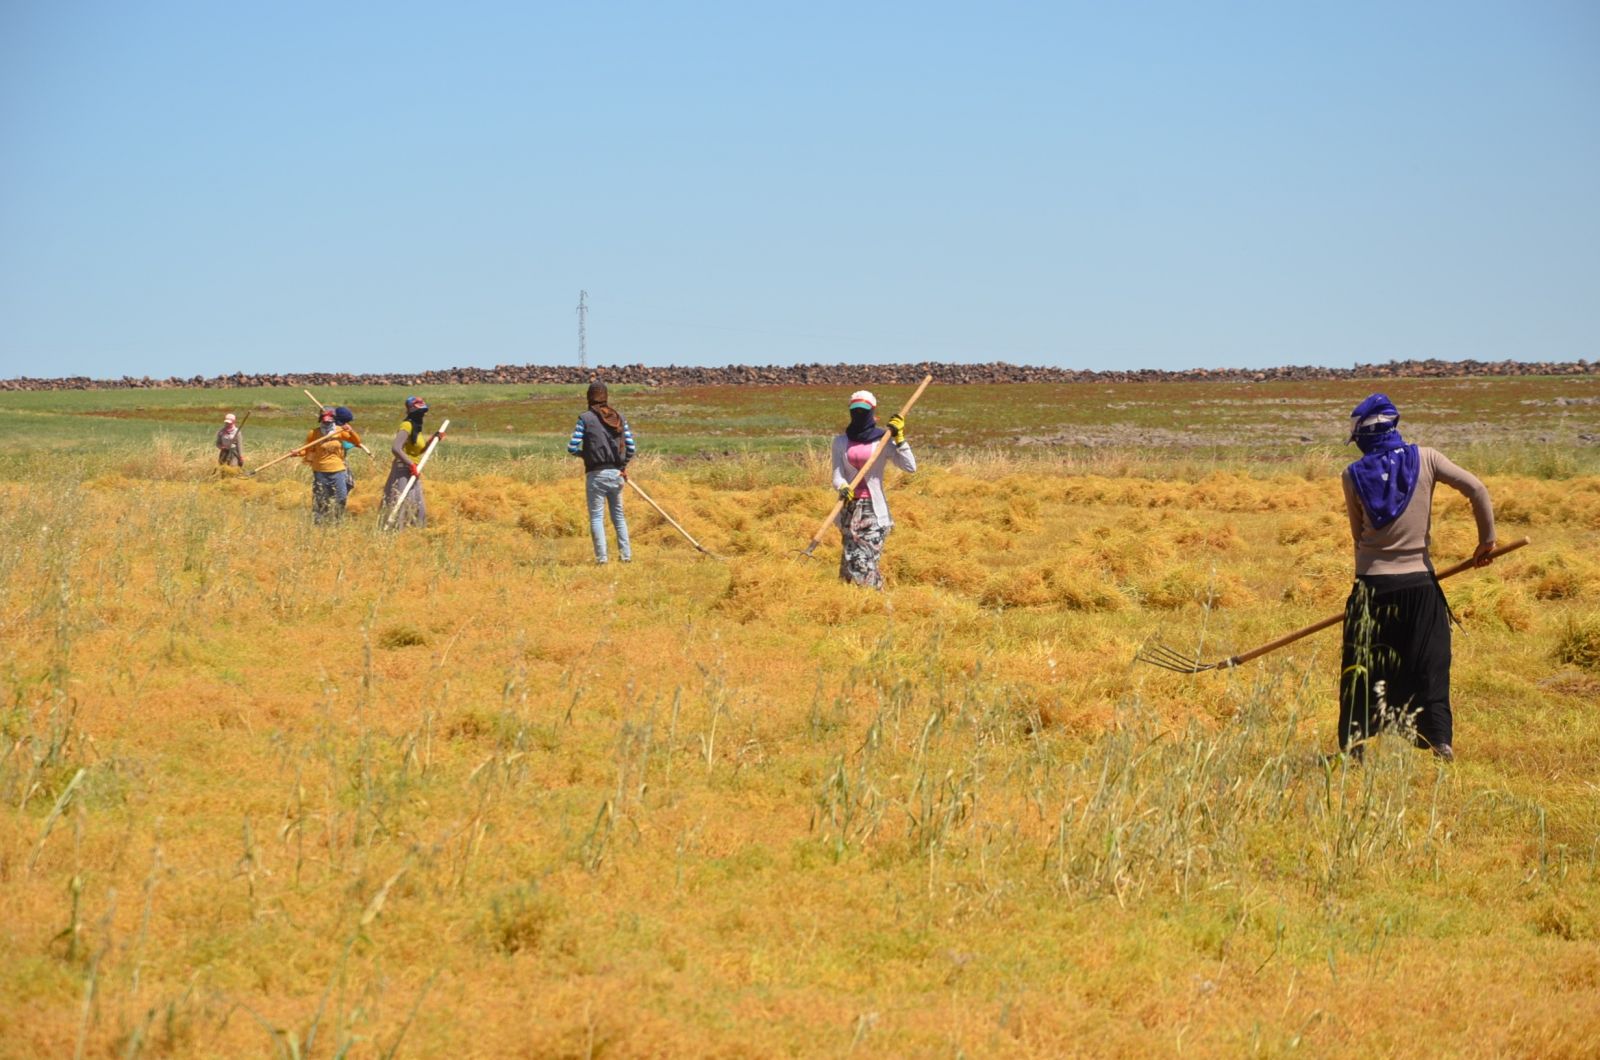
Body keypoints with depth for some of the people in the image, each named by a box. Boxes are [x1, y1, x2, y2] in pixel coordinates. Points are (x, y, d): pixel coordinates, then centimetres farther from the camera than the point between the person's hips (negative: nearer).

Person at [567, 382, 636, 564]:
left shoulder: (585, 418, -6)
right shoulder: (619, 418, 5)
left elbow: (572, 448, -9)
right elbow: (631, 447, 6)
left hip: (596, 474, -4)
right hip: (616, 474, 4)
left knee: (597, 517, 2)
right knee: (618, 515, 15)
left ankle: (601, 557, -3)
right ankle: (626, 555, 15)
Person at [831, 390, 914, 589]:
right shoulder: (841, 442, 10)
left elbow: (910, 467, -7)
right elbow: (837, 476, 1)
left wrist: (899, 438, -13)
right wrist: (843, 488, -21)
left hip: (873, 508, -3)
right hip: (850, 507, 3)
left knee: (866, 559, -13)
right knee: (852, 558, -1)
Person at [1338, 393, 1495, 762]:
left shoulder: (1353, 476, -3)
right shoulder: (1424, 459, -4)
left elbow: (1358, 533, 6)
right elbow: (1476, 489, -9)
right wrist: (1487, 539, 1)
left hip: (1372, 586, 0)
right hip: (1419, 585, 0)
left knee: (1360, 671, 7)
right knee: (1429, 666, 8)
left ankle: (1351, 747, 8)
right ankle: (1440, 742, 2)